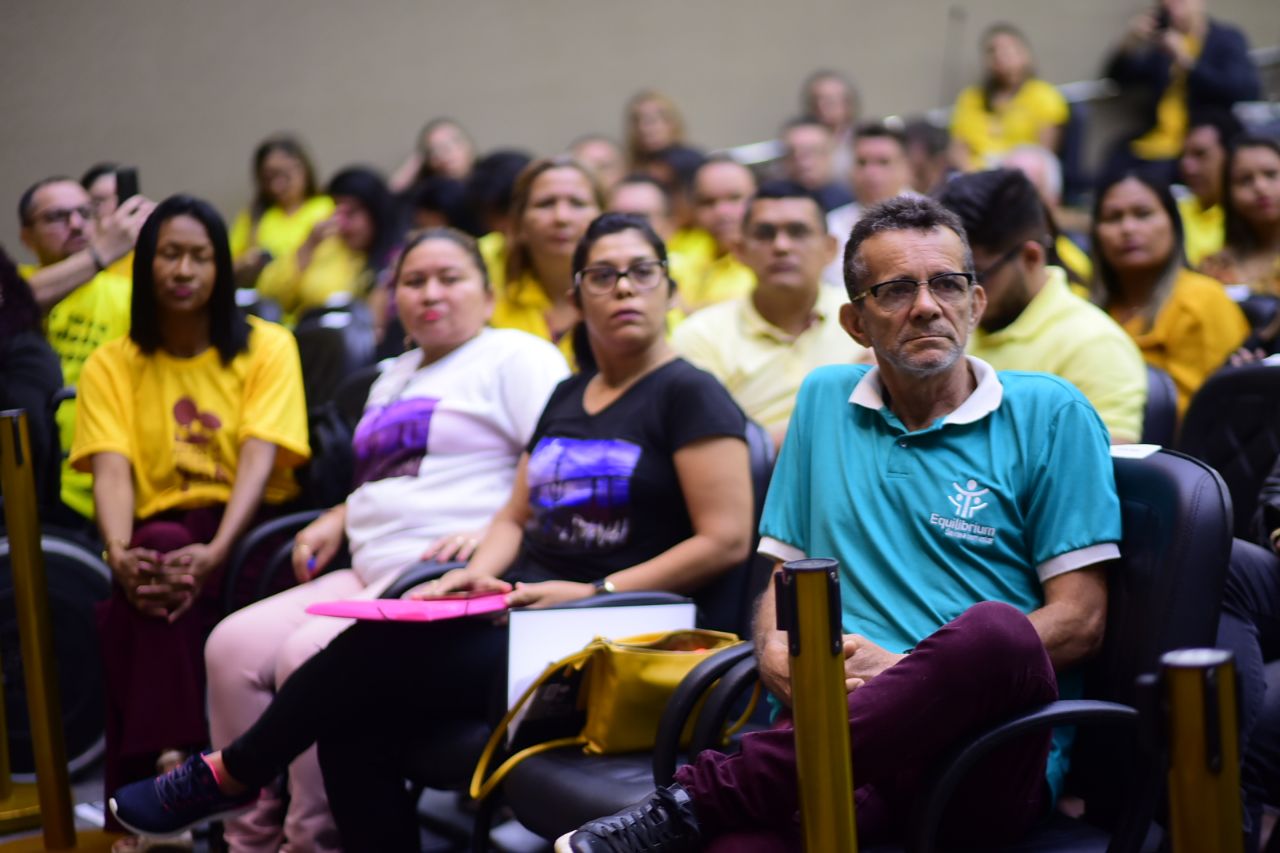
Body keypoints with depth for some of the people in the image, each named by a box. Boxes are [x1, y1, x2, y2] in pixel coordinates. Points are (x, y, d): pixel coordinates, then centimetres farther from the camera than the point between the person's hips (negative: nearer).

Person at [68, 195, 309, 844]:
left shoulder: (267, 347, 5)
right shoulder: (112, 365, 11)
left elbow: (259, 458, -9)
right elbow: (111, 471, -4)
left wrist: (215, 552, -27)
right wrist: (119, 552, -26)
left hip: (252, 525, -1)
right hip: (161, 530, 1)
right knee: (150, 568, -34)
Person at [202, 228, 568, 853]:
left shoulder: (516, 357, 1)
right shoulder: (395, 378, 28)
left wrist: (495, 532, -23)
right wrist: (337, 520, 17)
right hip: (370, 576, 8)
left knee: (311, 656, -29)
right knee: (231, 647, -12)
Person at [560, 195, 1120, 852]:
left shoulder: (1048, 414, 7)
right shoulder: (824, 400, 20)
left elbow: (1079, 619, 1)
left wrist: (904, 671, -8)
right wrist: (776, 656, 0)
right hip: (839, 734, 0)